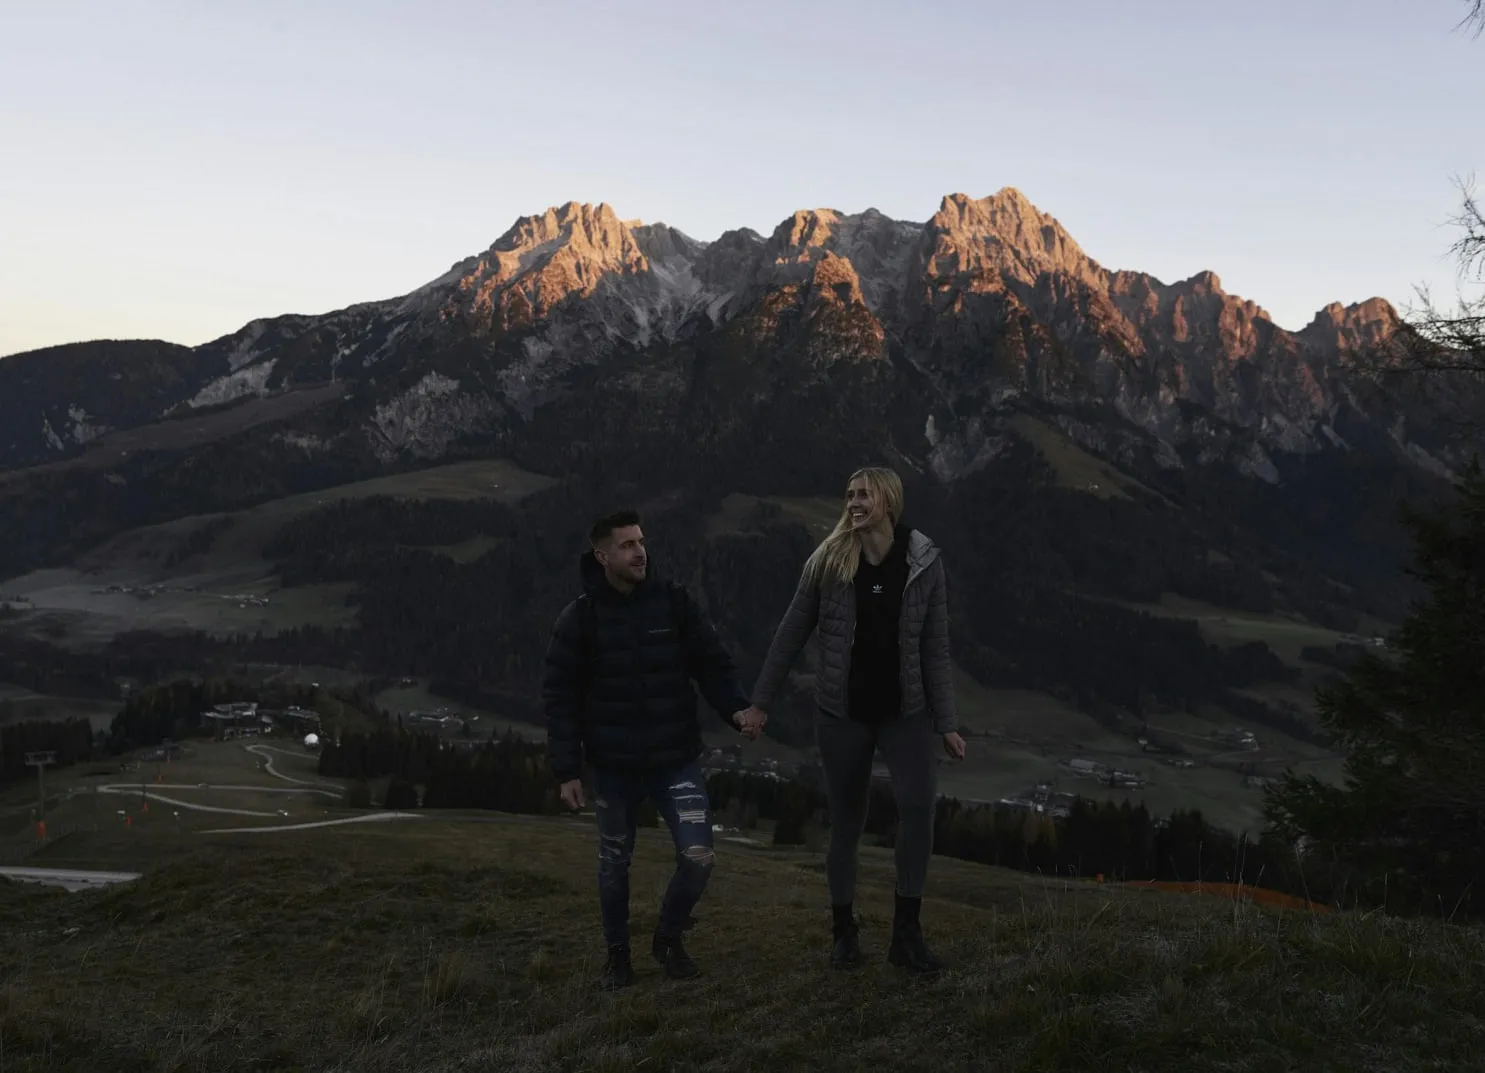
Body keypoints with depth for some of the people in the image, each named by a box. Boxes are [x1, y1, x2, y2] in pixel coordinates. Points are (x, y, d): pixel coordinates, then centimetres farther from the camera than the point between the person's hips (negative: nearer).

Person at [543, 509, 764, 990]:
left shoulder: (673, 602, -4)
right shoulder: (580, 618, -9)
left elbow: (711, 662, 0)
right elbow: (560, 697, -6)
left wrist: (737, 706, -18)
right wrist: (567, 771, -10)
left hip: (677, 761, 1)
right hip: (614, 768, -1)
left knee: (697, 858, -5)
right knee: (615, 864, 13)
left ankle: (669, 938, 22)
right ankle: (617, 952, 35)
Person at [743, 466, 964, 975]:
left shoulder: (924, 562, -5)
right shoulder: (828, 561, -5)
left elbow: (935, 649, -1)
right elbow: (790, 635, 1)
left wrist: (946, 724, -2)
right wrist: (759, 702, 2)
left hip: (905, 712, 0)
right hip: (842, 713, 0)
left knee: (919, 805, -20)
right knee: (846, 823, 8)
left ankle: (906, 933, -7)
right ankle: (844, 932, 26)